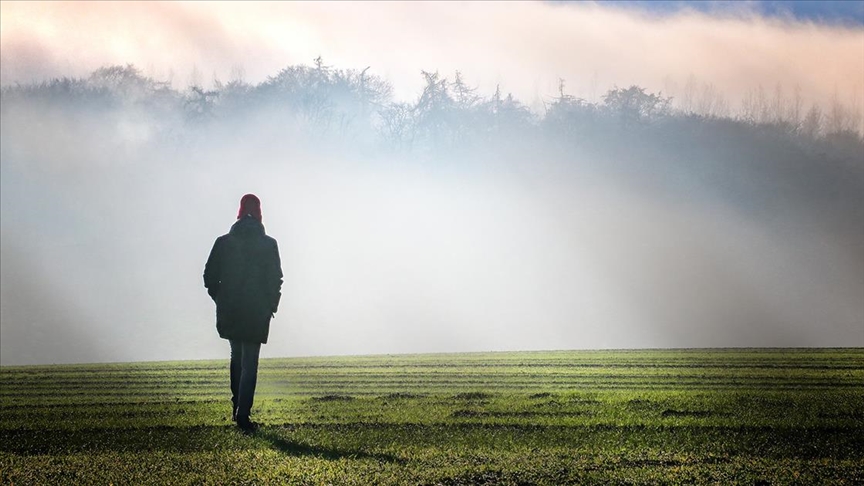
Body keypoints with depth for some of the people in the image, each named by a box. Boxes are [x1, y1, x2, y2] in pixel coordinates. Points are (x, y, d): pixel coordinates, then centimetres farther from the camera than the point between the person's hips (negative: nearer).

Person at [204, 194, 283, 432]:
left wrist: (221, 300, 13)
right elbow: (275, 280, -7)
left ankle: (238, 406, 20)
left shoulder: (223, 242, 0)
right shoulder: (268, 245, -6)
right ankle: (242, 414, -6)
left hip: (229, 312, 2)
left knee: (236, 357, 22)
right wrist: (271, 305, 7)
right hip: (256, 314, -2)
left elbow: (209, 277, 0)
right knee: (249, 363, 0)